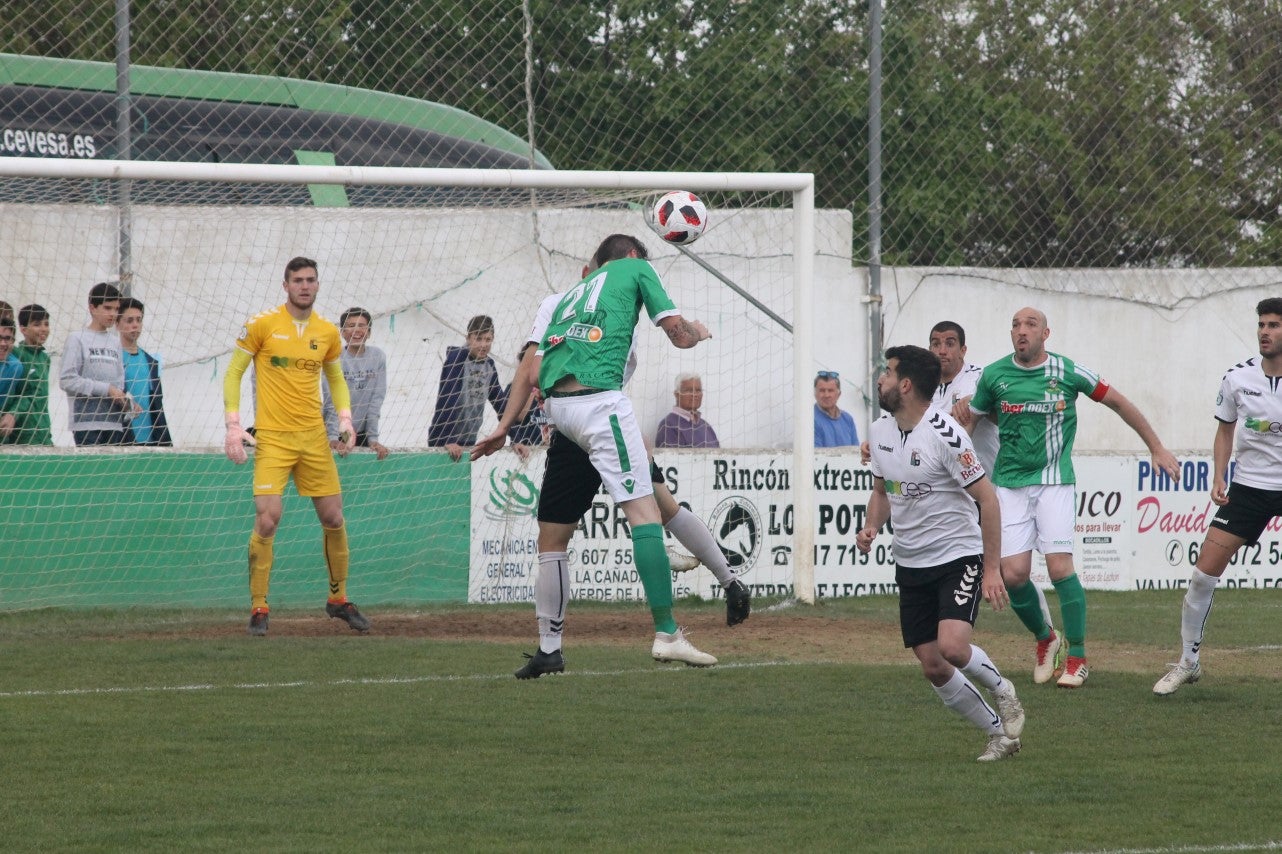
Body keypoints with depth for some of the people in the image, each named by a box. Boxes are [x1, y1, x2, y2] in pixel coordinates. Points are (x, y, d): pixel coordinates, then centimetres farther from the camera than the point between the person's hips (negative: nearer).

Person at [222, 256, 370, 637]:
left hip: (314, 435, 4)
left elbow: (336, 377, 22)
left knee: (333, 518, 8)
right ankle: (258, 608, -4)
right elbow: (233, 373, 0)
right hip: (272, 436, -4)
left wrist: (345, 417, 5)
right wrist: (233, 424, -9)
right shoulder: (262, 325, -4)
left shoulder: (327, 332, 8)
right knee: (267, 519, -14)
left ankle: (338, 599, 26)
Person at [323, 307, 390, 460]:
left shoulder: (378, 357, -2)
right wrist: (333, 438, -20)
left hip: (362, 434, 2)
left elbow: (376, 401, -3)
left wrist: (373, 438, -7)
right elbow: (331, 402, -13)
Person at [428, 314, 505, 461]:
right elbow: (446, 400, -22)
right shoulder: (456, 358, -14)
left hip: (468, 441, 6)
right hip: (442, 440, -6)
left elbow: (500, 402, 14)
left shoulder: (489, 365, 6)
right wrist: (448, 441, -29)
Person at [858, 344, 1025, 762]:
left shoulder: (945, 434, -18)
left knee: (952, 647, -26)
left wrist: (991, 569, -16)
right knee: (933, 669, 1)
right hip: (910, 566, 7)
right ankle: (999, 733, 17)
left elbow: (986, 498, -14)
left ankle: (1002, 690, 5)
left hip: (958, 556, -7)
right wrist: (871, 526, -2)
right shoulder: (879, 431, 4)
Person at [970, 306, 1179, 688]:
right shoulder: (994, 375, 1)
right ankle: (1044, 638, 21)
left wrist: (1157, 448, 9)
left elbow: (1118, 402, 6)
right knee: (1013, 574, -7)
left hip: (1054, 481, -2)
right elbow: (973, 420, 16)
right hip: (1010, 483, 2)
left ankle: (1077, 657, -1)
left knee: (1060, 567, -14)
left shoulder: (1068, 372, -5)